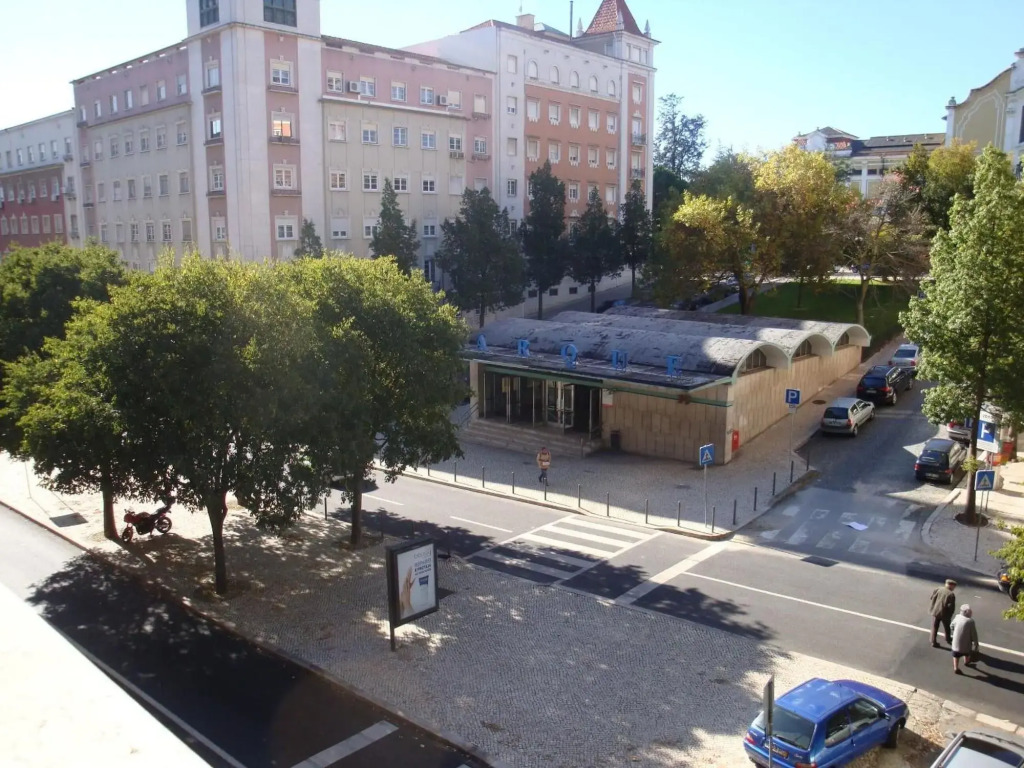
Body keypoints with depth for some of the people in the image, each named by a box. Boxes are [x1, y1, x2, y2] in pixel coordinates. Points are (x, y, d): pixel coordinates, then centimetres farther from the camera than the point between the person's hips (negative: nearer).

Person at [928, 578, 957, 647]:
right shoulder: (951, 595, -17)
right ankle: (948, 639, 44)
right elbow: (952, 607, -17)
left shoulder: (939, 589, -6)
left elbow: (932, 597, 1)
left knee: (934, 627, 12)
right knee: (947, 627, 23)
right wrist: (950, 615, -4)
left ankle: (933, 642, 14)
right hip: (944, 614, -3)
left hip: (935, 612, 3)